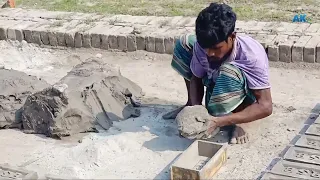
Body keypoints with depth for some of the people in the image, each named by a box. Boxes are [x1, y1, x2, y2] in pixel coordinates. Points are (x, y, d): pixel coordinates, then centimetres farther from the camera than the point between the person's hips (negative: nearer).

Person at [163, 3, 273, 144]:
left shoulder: (252, 55, -35)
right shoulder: (202, 45, -22)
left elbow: (265, 106, -35)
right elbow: (196, 78, -5)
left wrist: (219, 121, -43)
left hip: (246, 96, -5)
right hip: (216, 93, 6)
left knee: (228, 70, -39)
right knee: (185, 43, -9)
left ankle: (240, 121, -13)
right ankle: (191, 103, 6)